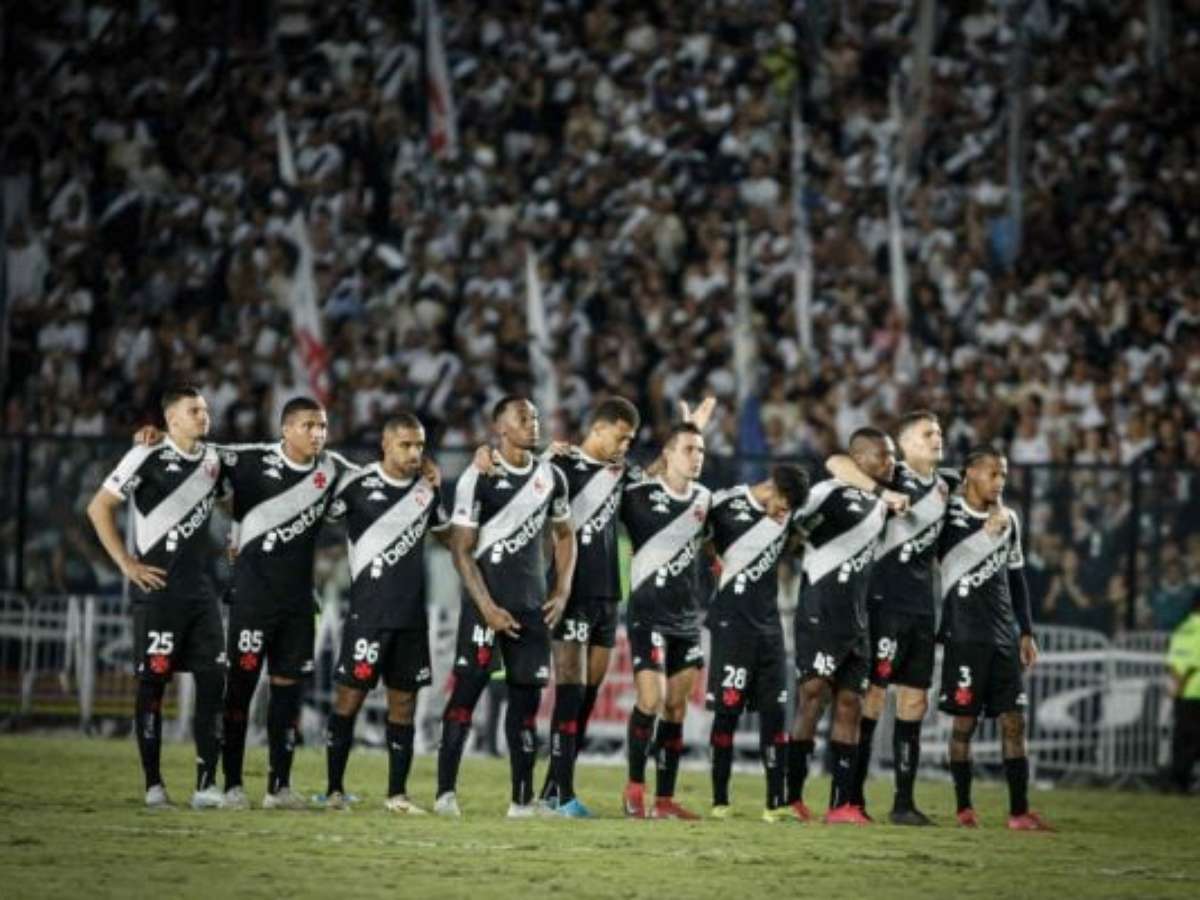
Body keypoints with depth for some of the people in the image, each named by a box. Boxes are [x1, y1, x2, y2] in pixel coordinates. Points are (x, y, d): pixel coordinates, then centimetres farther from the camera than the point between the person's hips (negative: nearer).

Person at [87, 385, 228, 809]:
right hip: (157, 587, -6)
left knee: (213, 680, -2)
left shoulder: (212, 459, 11)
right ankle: (153, 784, 4)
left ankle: (206, 782, 0)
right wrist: (127, 564, -10)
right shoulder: (147, 457, -9)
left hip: (200, 587, 6)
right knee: (153, 682, -2)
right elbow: (99, 508, -8)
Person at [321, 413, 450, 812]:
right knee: (351, 694, -4)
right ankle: (334, 789, 3)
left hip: (412, 614, 5)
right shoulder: (357, 484, -7)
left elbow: (447, 536, 24)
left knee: (404, 700, 6)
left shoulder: (428, 490, 9)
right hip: (368, 611, -5)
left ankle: (397, 793, 12)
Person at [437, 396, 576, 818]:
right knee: (467, 687, -9)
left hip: (532, 604, 5)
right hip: (487, 599, -5)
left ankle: (523, 797, 9)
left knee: (527, 694, 5)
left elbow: (564, 536, 21)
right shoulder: (479, 478, -8)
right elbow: (461, 549, -8)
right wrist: (487, 607, -14)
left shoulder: (551, 477, 9)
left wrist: (562, 593, 8)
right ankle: (445, 791, -9)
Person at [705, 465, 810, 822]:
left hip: (769, 622, 5)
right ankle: (720, 801, 0)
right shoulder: (726, 505, -10)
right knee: (728, 708, -6)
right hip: (733, 622, -5)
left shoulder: (788, 512, 6)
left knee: (775, 711, 1)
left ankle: (776, 802, 2)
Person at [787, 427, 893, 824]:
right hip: (820, 613, -9)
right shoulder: (829, 493, -9)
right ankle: (792, 798, -10)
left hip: (855, 620, 9)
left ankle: (842, 803, 8)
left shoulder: (879, 503, 17)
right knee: (813, 698, -12)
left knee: (849, 705, 6)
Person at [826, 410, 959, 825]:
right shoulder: (895, 478, -7)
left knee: (915, 701, 7)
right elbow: (837, 463, -21)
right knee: (874, 694, -6)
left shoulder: (946, 482, 12)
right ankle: (854, 797, -2)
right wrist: (883, 493, -28)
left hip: (923, 606, 7)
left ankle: (904, 802, 11)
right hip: (887, 601, -7)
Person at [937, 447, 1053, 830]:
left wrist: (1026, 632, 16)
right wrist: (989, 532, -15)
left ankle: (1019, 811, 0)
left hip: (1003, 636, 6)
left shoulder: (1008, 521, 14)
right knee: (964, 722, -2)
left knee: (1014, 721, 0)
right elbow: (947, 566, -15)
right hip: (964, 635, -6)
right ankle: (964, 808, 6)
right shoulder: (950, 514, -5)